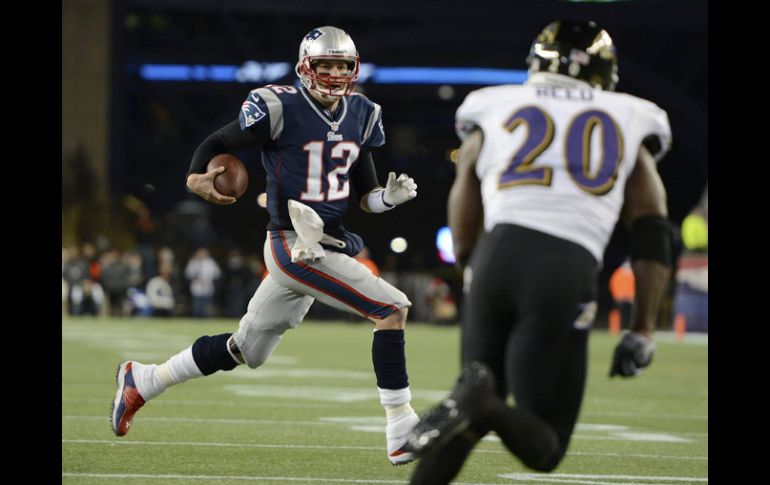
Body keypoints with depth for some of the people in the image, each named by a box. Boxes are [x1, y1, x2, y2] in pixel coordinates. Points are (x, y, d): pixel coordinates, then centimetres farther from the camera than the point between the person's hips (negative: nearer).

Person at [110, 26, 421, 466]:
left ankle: (143, 381, 34)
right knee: (392, 308, -18)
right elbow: (218, 142, -2)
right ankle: (402, 430, -14)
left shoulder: (361, 115, 9)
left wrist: (391, 197, -8)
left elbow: (366, 195, 14)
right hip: (294, 244, -8)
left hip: (328, 244, 8)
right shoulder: (280, 108, -11)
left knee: (245, 351, 18)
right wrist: (197, 177, -21)